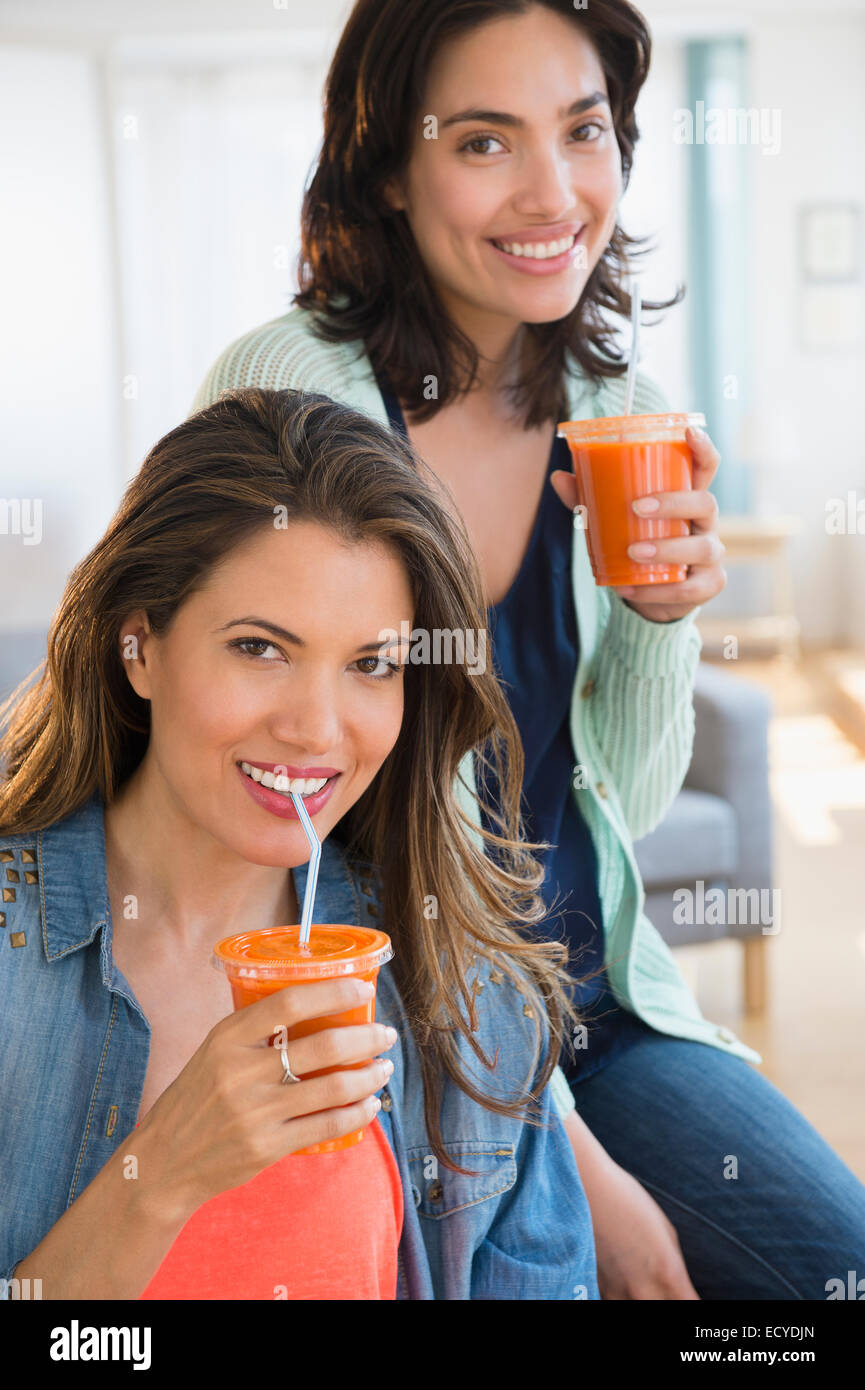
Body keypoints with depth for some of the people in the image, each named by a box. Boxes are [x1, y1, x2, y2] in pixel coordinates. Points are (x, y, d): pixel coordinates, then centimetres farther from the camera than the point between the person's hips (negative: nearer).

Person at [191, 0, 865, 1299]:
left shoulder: (620, 414, 1)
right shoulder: (289, 388, -15)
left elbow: (627, 803, 9)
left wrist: (666, 619, -12)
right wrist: (569, 1158, -16)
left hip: (599, 990, 5)